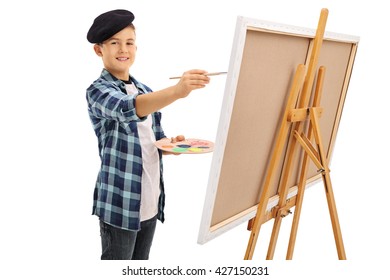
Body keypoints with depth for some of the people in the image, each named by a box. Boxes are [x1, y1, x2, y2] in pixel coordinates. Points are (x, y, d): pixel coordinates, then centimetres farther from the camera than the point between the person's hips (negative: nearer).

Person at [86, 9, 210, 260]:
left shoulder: (144, 91, 11)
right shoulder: (98, 91, -11)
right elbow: (127, 109, -34)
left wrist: (170, 144, -5)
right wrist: (176, 91, -48)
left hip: (150, 200, 7)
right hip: (120, 201, -6)